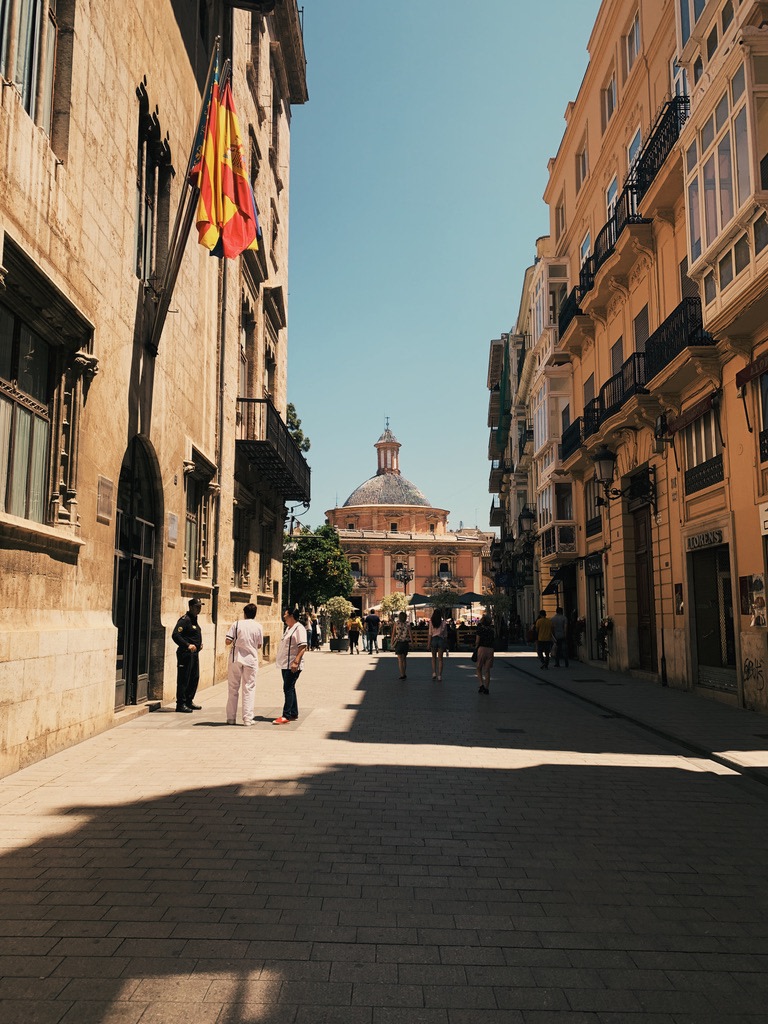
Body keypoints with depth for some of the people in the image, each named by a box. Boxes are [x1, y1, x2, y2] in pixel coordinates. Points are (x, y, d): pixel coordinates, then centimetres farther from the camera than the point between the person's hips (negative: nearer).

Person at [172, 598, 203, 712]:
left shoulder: (194, 619, 17)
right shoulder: (185, 620, -13)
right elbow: (175, 635, -23)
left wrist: (199, 644, 15)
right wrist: (188, 645, -28)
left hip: (194, 653, 10)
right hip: (185, 654, -10)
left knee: (194, 678, 15)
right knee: (183, 679, -5)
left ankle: (189, 701, 25)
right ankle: (180, 704, 0)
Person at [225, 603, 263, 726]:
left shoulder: (236, 624, -4)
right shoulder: (258, 627, -1)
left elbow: (227, 641, -8)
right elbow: (259, 645, 5)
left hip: (235, 659, 0)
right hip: (251, 659, 0)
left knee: (233, 689, 9)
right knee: (249, 689, 4)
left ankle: (231, 718, 12)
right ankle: (247, 719, 0)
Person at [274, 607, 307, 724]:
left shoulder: (299, 628, -13)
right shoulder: (288, 628, 17)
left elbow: (303, 647, -21)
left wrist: (296, 662, -27)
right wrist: (278, 656, 22)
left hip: (292, 666, -10)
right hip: (285, 664, 10)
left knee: (288, 689, -10)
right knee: (289, 689, 14)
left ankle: (286, 716, -10)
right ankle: (293, 714, 22)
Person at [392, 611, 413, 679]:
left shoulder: (396, 623, -4)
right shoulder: (407, 624, -3)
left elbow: (393, 634, -5)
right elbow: (411, 635, -7)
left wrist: (392, 643, 2)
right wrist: (411, 643, 2)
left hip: (398, 643, -2)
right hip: (406, 643, 2)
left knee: (400, 659, 1)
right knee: (404, 659, 16)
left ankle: (402, 674, -7)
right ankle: (404, 674, 19)